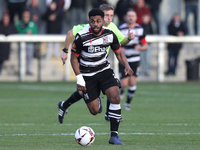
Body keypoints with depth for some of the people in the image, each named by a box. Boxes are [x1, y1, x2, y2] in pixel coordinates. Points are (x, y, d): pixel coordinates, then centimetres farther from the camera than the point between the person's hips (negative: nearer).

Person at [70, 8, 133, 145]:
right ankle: (97, 100, 42)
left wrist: (127, 66, -15)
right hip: (87, 75, -2)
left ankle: (114, 136, -17)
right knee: (95, 111, -1)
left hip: (104, 70, 2)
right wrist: (79, 79, -13)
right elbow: (74, 58, -7)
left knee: (115, 98, -23)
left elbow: (119, 53, 4)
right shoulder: (82, 37, -19)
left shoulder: (110, 35, -9)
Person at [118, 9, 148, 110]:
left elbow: (145, 46, 6)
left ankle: (128, 102, 10)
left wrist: (140, 47, -17)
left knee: (132, 82, -10)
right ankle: (121, 90, 31)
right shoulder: (121, 29, -8)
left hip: (135, 60, 2)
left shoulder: (140, 29, 0)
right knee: (124, 84, -7)